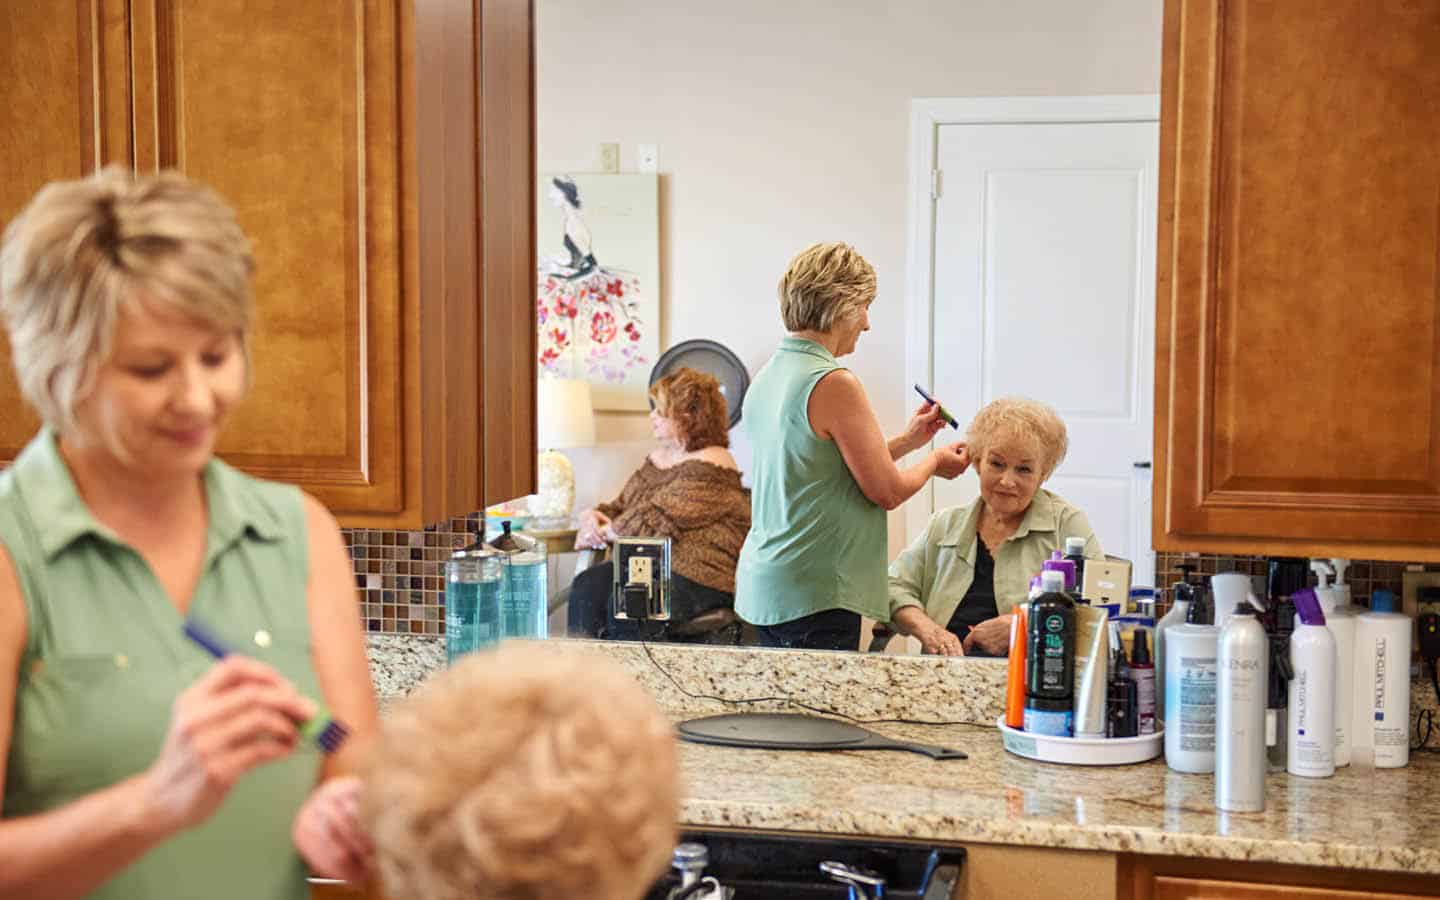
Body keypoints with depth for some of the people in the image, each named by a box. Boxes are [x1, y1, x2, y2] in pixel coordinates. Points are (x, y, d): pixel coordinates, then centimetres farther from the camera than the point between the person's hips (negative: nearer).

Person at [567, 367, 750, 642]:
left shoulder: (710, 468, -11)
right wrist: (592, 516, -1)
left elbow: (657, 523, -17)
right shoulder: (658, 457, 19)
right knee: (586, 587, -20)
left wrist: (603, 532, -6)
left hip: (701, 577, -8)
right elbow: (620, 506, 22)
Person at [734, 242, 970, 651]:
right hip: (813, 595, -9)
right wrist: (934, 461, 10)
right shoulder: (834, 383, -16)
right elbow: (886, 491, -10)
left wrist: (906, 441, 25)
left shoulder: (767, 377, 11)